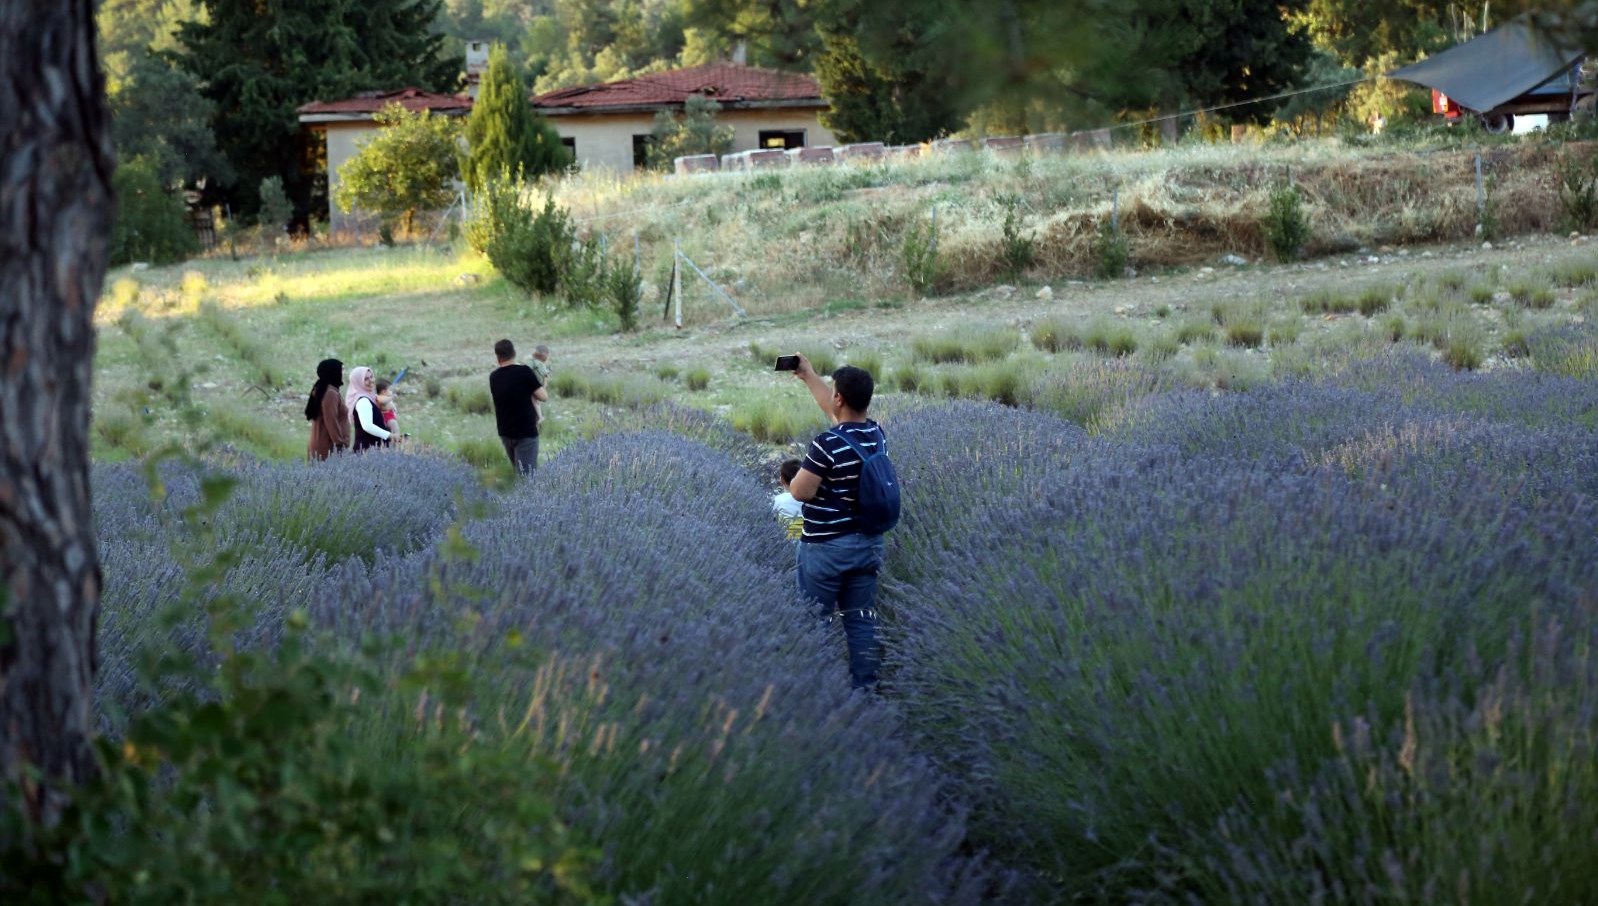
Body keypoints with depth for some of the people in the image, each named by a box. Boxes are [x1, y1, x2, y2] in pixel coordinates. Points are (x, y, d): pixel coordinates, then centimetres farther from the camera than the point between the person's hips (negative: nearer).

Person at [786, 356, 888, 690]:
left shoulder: (827, 444, -22)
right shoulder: (876, 435, 1)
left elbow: (801, 492, -20)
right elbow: (838, 411, 18)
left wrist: (797, 477, 3)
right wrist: (809, 376, 27)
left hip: (825, 547, -6)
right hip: (868, 543, 6)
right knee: (862, 619, 11)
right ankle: (865, 686, 13)